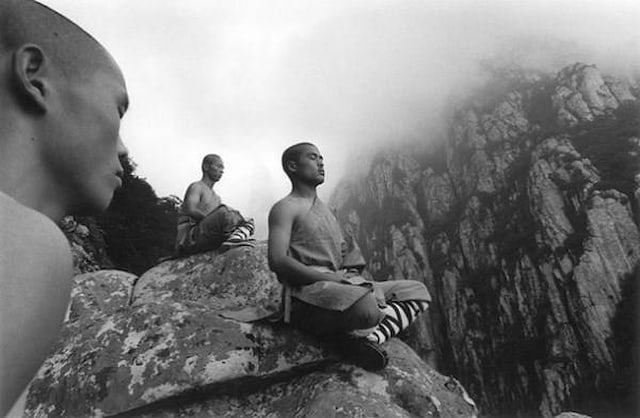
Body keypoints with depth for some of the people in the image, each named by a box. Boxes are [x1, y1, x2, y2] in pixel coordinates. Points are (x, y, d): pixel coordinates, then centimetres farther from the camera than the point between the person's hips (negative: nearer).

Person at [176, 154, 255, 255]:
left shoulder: (216, 198, 26)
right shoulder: (196, 186, 2)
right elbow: (191, 210, -16)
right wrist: (212, 220, -19)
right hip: (188, 238, -8)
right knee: (224, 211, -30)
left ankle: (238, 236, -32)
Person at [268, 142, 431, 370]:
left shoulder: (325, 209, 27)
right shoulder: (285, 208, 0)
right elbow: (277, 261, -14)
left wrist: (352, 274, 2)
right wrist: (332, 278, -18)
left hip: (343, 287, 9)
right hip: (308, 291, -9)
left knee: (417, 291, 2)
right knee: (367, 307, -39)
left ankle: (371, 336, -20)